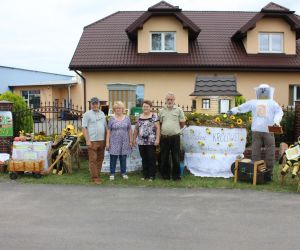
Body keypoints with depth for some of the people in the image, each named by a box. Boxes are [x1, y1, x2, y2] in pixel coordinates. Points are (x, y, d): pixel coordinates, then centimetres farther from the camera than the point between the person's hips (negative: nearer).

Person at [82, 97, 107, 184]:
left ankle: (97, 174, 22)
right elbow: (84, 128, -8)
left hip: (102, 140, 6)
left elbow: (106, 127, 18)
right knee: (93, 160, -2)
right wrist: (87, 140, -15)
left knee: (100, 159, 11)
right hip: (92, 141, -6)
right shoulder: (87, 114, -3)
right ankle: (95, 177, 3)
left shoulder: (102, 113, 14)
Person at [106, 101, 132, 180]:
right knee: (113, 158, 3)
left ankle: (123, 173, 22)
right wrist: (107, 142, -5)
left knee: (123, 158, 9)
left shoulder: (127, 118, 5)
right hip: (114, 142, -1)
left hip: (124, 142, 1)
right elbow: (108, 131, 0)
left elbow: (129, 131, 7)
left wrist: (130, 141, 4)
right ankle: (112, 173, 14)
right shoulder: (112, 119, 0)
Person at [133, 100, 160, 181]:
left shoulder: (154, 116, -2)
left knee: (151, 159, -1)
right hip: (141, 142, 4)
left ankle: (151, 175, 9)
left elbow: (158, 128, -6)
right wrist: (134, 138, 15)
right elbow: (136, 129, 18)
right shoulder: (139, 117, 12)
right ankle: (145, 175, 19)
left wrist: (157, 139, -13)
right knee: (144, 159, 10)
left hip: (151, 142, -4)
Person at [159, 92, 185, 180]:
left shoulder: (178, 110, 2)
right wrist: (164, 130, 7)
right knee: (164, 158, 8)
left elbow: (182, 124, 6)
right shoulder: (161, 111, 9)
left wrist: (174, 130, 9)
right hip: (164, 137, 2)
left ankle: (176, 175, 13)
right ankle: (165, 175, 20)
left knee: (176, 158, 3)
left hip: (175, 137, -2)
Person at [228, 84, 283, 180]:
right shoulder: (272, 103, 4)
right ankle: (269, 173, 4)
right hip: (268, 130, -2)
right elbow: (279, 112, -8)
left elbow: (241, 108, 14)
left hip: (256, 130, 2)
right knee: (270, 152, 3)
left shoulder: (253, 102, 8)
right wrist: (276, 121, -19)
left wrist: (232, 111, 25)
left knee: (256, 151, 6)